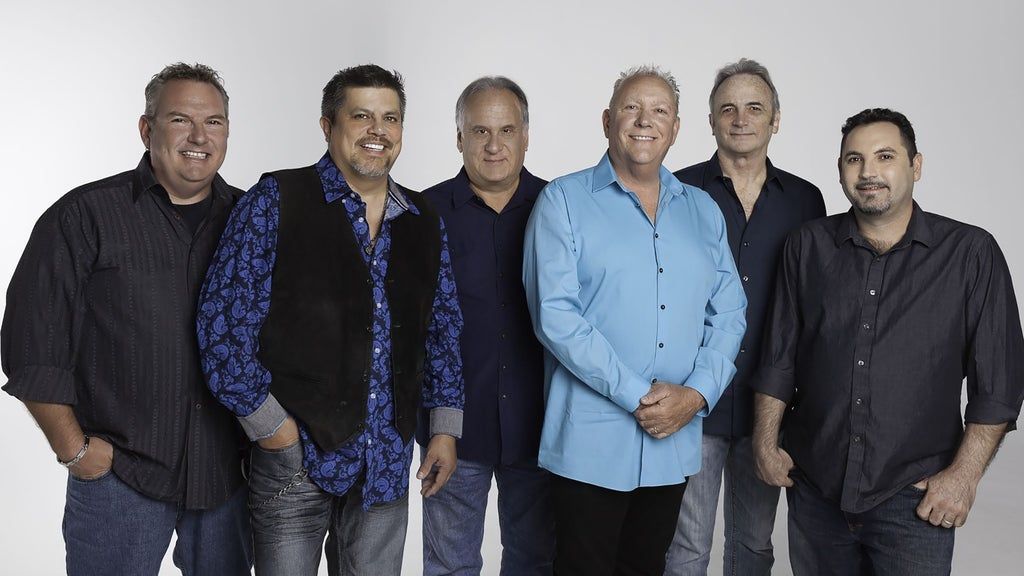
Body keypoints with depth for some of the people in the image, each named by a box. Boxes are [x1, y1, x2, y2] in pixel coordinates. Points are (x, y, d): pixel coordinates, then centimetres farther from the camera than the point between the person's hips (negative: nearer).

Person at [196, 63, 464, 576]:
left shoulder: (423, 222, 10)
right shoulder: (275, 202, -5)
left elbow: (443, 328, 15)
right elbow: (223, 318, -9)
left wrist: (445, 427, 10)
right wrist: (267, 423, -11)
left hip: (388, 459, 4)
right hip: (295, 452, -4)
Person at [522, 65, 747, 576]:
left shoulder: (703, 211, 11)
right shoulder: (563, 201, -4)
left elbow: (728, 314, 9)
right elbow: (555, 316, -13)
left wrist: (698, 393, -8)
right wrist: (637, 396, -16)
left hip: (674, 441, 5)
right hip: (590, 442, -4)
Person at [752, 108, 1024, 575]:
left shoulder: (970, 253, -3)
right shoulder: (808, 247, 4)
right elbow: (779, 357, 8)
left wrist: (964, 475, -8)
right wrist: (766, 442, 3)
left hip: (914, 498, -2)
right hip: (814, 488, 3)